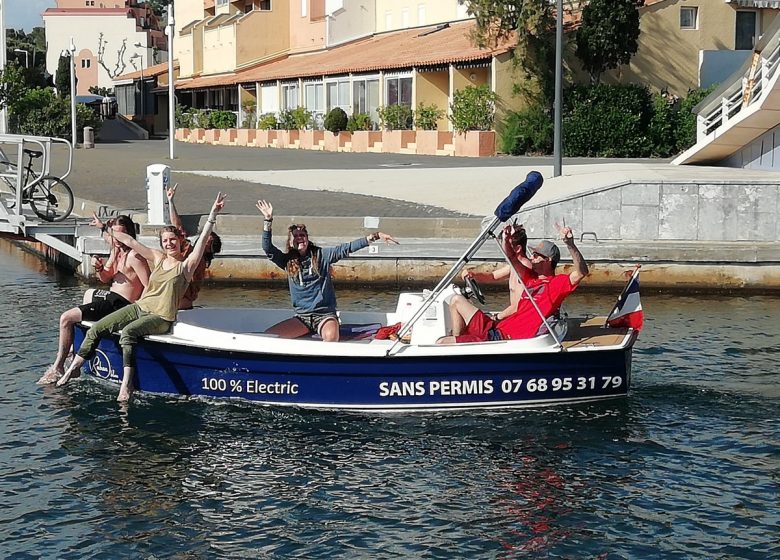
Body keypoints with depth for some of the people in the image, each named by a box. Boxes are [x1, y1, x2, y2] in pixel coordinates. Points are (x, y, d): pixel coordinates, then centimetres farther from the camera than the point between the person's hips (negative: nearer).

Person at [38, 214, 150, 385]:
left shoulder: (134, 256, -21)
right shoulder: (117, 250, 9)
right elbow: (106, 279, 16)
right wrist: (99, 269, -6)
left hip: (118, 304, -11)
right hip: (111, 295, 11)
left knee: (66, 318, -12)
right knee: (89, 293, 42)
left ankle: (58, 367, -4)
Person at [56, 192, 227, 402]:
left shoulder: (186, 265, -4)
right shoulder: (158, 258, 12)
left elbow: (202, 240, -16)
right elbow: (129, 241, 16)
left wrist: (212, 215, -26)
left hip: (161, 318, -6)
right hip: (139, 307, 6)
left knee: (128, 332, -34)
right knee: (96, 329, -5)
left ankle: (126, 385, -38)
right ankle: (73, 368, 8)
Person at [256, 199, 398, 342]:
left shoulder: (321, 255, 4)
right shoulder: (288, 261, 9)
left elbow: (347, 248, -2)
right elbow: (268, 248, -3)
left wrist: (375, 236, -11)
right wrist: (268, 220, -14)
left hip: (325, 314, -3)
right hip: (301, 317, 3)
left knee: (331, 336, -38)